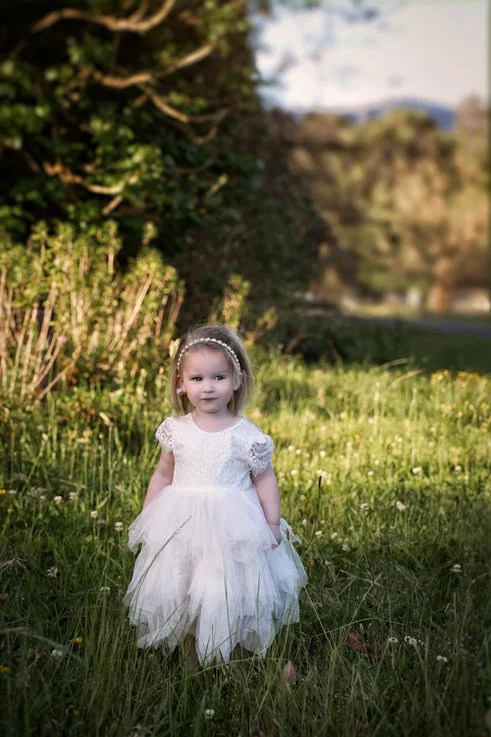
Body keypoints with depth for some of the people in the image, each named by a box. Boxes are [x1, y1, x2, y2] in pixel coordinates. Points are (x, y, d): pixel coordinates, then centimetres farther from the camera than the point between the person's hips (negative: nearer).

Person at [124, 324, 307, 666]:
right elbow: (163, 475, 12)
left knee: (224, 594, -5)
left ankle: (220, 656, 13)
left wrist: (272, 524, -4)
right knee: (172, 588, 9)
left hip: (231, 528, -3)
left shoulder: (246, 435, -9)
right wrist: (146, 517, 10)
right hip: (181, 526, 4)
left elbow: (265, 480, -1)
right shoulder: (176, 430, 1)